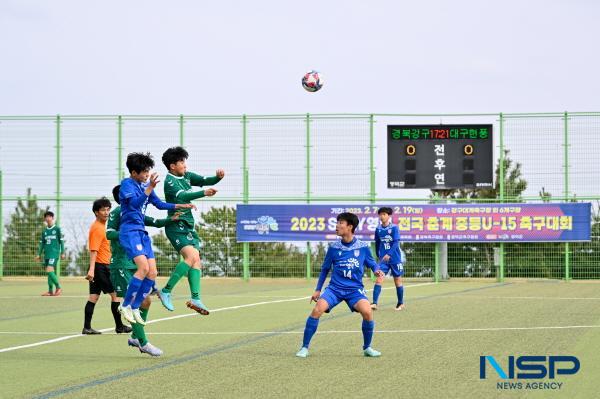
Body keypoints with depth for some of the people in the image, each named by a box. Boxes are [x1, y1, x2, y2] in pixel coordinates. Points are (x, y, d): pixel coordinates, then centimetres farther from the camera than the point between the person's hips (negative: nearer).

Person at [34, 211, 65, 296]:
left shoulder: (57, 229, -1)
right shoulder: (44, 231, 13)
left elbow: (61, 241, 0)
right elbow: (42, 243, 17)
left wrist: (62, 253, -3)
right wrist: (39, 254, 12)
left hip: (54, 253, -6)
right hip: (46, 254, 6)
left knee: (49, 271, -18)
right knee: (50, 272, 6)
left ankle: (58, 287, -7)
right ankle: (50, 291, 9)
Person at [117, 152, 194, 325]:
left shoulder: (145, 186, 14)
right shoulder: (127, 184, -9)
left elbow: (160, 204, 24)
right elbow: (135, 204, -25)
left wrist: (181, 206, 17)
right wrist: (149, 188, -35)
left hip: (142, 233, 8)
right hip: (129, 231, -8)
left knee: (152, 273, 1)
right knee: (143, 267, -23)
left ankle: (135, 308, 10)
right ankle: (125, 305, -13)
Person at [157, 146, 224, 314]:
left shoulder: (187, 176, 13)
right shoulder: (170, 181, -12)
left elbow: (206, 181, 10)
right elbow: (182, 196, -29)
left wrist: (218, 177, -12)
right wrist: (203, 193, -42)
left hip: (188, 226, 9)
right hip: (176, 225, -9)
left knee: (196, 260, -1)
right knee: (191, 256, -21)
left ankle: (195, 298, -5)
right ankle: (166, 291, -15)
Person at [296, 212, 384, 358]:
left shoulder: (363, 247, -2)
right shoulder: (333, 247, 3)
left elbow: (372, 263, 12)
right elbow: (325, 269, 14)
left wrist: (376, 270, -11)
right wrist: (318, 290, 15)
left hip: (355, 289, -1)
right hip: (335, 287, 1)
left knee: (367, 311, -28)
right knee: (317, 310, -23)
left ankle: (367, 348, -4)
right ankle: (304, 348, -10)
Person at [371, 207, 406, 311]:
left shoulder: (394, 228, -9)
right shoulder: (378, 229, 3)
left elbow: (396, 243, -17)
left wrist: (389, 254, -28)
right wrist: (378, 256, 20)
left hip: (395, 258, -3)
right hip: (383, 259, 3)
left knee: (398, 281, 8)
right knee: (379, 279, -12)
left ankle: (400, 303, 22)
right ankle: (374, 303, -18)